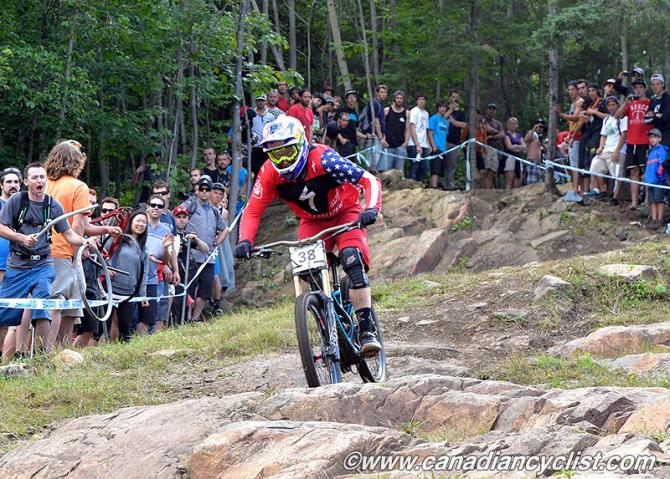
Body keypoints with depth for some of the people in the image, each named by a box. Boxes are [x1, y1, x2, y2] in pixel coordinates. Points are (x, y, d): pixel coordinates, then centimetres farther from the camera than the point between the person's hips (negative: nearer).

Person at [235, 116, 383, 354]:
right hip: (312, 222, 4)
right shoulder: (270, 173, -22)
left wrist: (371, 209, -53)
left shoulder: (321, 159, -34)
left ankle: (367, 332, -28)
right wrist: (245, 241, -34)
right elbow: (252, 211, -16)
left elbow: (370, 181, -35)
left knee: (352, 261, -27)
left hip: (345, 213, -4)